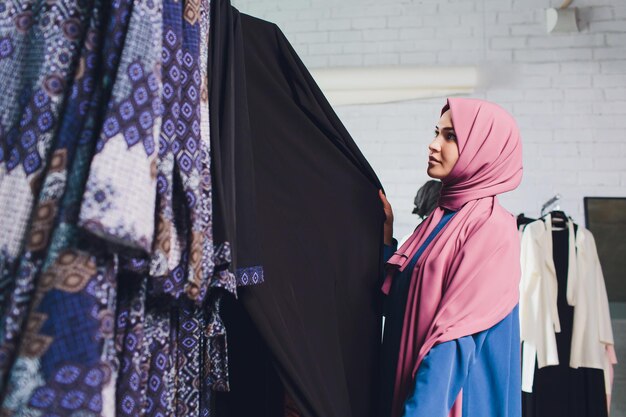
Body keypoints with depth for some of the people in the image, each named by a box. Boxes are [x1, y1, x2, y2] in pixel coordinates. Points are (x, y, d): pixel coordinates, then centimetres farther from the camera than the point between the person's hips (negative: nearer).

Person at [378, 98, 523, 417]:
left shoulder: (492, 227, -16)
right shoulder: (438, 219, 8)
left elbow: (454, 335, -22)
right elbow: (398, 305, 8)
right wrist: (386, 232, 5)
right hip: (403, 384, 8)